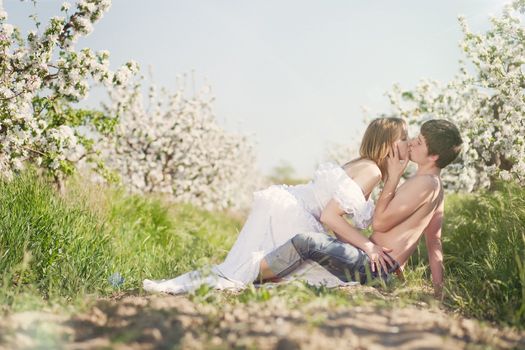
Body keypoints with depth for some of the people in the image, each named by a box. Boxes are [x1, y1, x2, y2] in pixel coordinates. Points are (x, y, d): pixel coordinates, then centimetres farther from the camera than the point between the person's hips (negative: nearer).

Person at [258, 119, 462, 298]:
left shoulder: (426, 183, -14)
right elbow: (435, 243, 22)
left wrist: (393, 177, -8)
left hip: (372, 266, -11)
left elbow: (379, 222, -17)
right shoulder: (434, 185, 19)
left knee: (306, 242, -26)